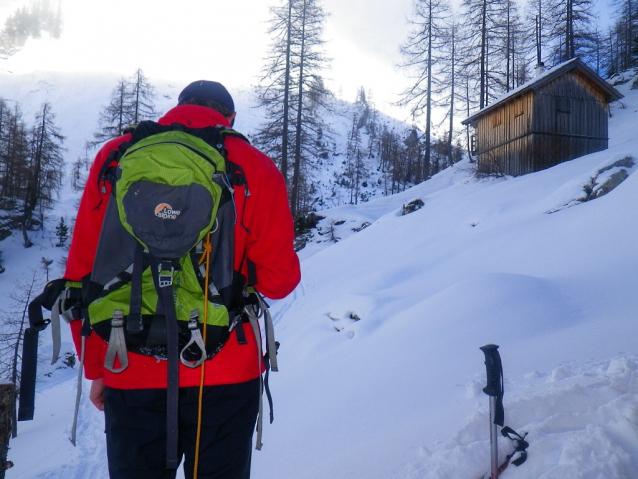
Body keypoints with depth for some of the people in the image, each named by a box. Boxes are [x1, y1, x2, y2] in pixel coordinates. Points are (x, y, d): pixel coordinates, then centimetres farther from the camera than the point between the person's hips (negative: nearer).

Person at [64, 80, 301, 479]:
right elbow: (279, 280, -6)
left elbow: (82, 273, 3)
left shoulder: (114, 157, 4)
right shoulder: (255, 167, -2)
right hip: (224, 375, -1)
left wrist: (96, 367, 12)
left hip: (130, 378, 2)